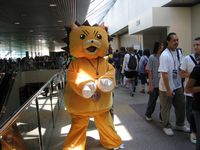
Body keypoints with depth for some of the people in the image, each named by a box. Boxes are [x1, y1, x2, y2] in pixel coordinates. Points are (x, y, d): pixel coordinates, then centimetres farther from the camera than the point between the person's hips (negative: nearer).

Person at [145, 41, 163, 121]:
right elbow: (149, 72, -5)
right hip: (155, 84, -2)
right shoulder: (152, 57, -6)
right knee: (152, 100, 9)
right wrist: (151, 84, -9)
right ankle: (148, 115, 30)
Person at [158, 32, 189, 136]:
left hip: (178, 86, 7)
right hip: (166, 88, -7)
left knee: (181, 105, 17)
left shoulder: (178, 52, 3)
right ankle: (166, 126, 30)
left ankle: (180, 124, 37)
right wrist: (168, 89, -21)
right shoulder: (164, 55, -21)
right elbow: (164, 74, -23)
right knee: (166, 108, 10)